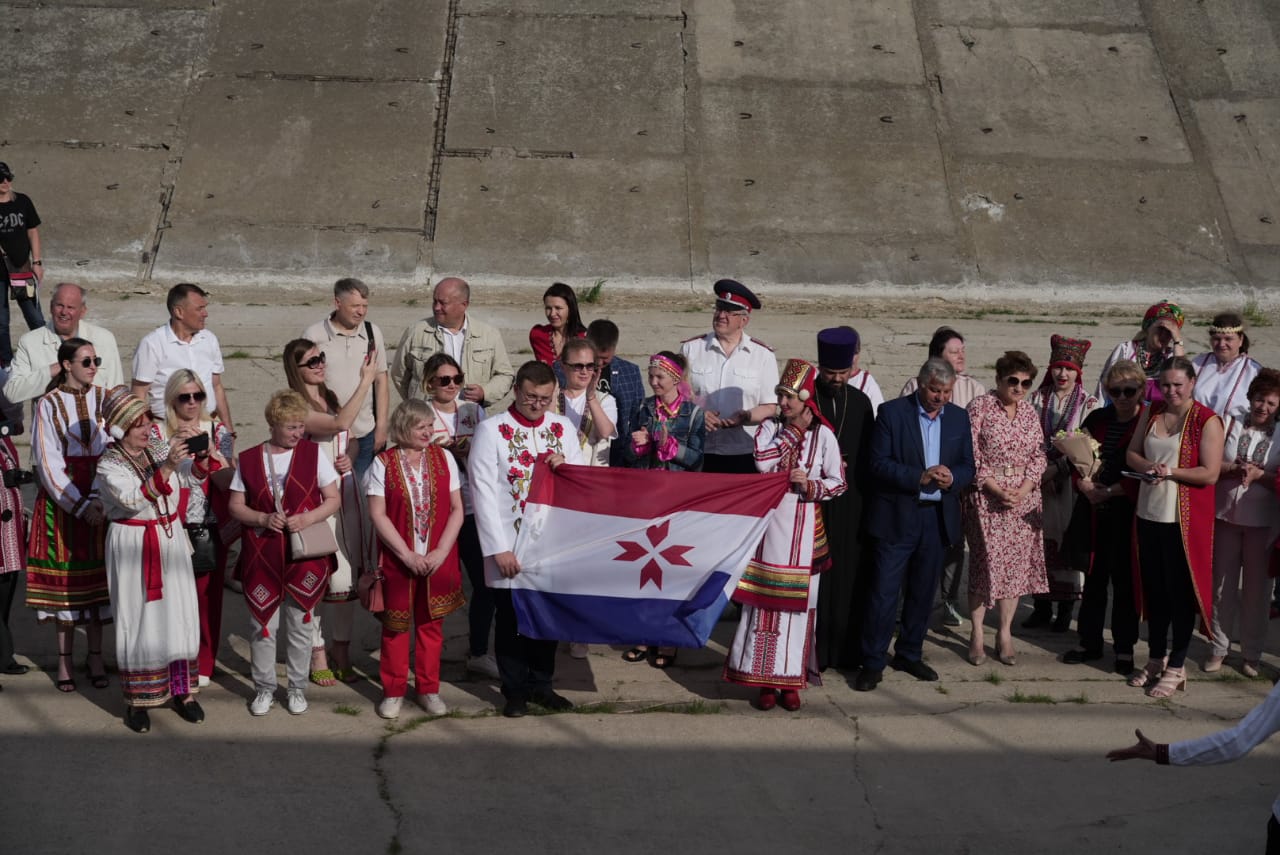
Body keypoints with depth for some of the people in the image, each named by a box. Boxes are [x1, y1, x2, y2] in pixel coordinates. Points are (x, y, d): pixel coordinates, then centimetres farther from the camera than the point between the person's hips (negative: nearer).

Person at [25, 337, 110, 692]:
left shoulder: (105, 399, 3)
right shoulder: (48, 405, -1)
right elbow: (48, 463, -5)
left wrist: (98, 499, -16)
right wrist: (80, 505, -14)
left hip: (101, 499, 1)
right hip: (60, 499, -1)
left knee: (97, 576, 3)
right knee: (64, 577, 1)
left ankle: (96, 657, 12)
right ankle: (65, 659, 10)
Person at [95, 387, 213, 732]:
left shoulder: (158, 448, 4)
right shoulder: (109, 465, -11)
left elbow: (192, 477, -2)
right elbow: (135, 498, -26)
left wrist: (201, 457, -23)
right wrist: (167, 466, -34)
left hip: (171, 540, 5)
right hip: (133, 547, -5)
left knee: (179, 615, 6)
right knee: (139, 620, -1)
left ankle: (181, 690, 17)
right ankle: (137, 701, 10)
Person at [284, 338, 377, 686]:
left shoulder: (330, 397, 13)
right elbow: (338, 424, -26)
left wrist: (350, 458, 1)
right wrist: (366, 381, -23)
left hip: (346, 492, 6)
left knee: (346, 576, 6)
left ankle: (342, 652, 18)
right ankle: (317, 655, 9)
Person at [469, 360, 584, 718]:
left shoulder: (562, 428, 7)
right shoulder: (491, 430, -6)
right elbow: (483, 492, -10)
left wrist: (565, 467, -12)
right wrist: (500, 549, -15)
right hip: (510, 544, -4)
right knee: (511, 617, 5)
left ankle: (541, 685, 24)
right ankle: (515, 691, 16)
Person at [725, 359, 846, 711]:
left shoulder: (823, 435, 1)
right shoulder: (769, 428, 4)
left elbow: (838, 482, 3)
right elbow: (762, 461, -14)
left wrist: (810, 486, -14)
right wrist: (795, 430, -12)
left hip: (803, 531, 0)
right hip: (768, 524, 0)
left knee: (797, 602, 3)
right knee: (765, 601, 0)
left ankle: (791, 679, 11)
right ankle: (765, 678, 7)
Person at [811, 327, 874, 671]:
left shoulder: (861, 401, 7)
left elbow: (869, 453, 10)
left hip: (851, 502, 3)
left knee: (848, 574, 5)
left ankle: (845, 648, 14)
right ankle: (812, 650, 5)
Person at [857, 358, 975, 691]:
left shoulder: (959, 418, 9)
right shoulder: (891, 413, -5)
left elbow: (968, 467, 10)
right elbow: (879, 464, -11)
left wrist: (952, 478, -13)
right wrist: (920, 477, -22)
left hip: (938, 518, 4)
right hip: (896, 517, -4)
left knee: (923, 592, 13)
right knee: (884, 592, -4)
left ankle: (909, 654, 27)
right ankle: (872, 663, 3)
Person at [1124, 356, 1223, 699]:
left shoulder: (1207, 421, -9)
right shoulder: (1152, 412, 8)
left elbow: (1210, 473, -14)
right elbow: (1132, 453, 10)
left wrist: (1171, 472, -20)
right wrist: (1148, 467, -11)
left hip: (1185, 519, -5)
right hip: (1149, 513, 6)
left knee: (1180, 592, 2)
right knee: (1154, 589, 13)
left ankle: (1176, 668, 11)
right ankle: (1156, 658, 27)